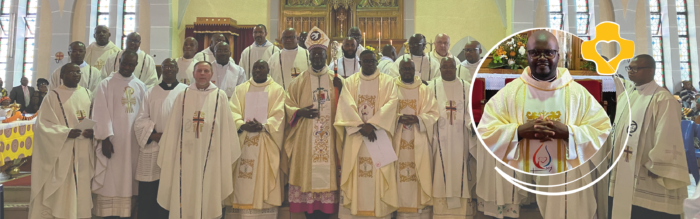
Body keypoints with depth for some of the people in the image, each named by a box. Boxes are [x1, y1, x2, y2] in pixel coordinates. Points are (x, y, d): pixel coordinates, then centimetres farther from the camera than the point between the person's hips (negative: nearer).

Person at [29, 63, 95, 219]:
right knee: (62, 192, 0)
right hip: (62, 152, -4)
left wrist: (93, 130, -7)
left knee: (82, 188, 9)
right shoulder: (53, 96, -4)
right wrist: (66, 132, -21)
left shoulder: (87, 94, 9)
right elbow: (43, 124, -8)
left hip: (84, 152, 4)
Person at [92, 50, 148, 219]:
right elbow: (101, 113, -6)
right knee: (111, 181, -1)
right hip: (112, 139, -3)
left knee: (130, 181, 7)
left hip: (134, 140, 4)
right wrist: (105, 138, -14)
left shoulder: (141, 86, 11)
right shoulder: (106, 84, 0)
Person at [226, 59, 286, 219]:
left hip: (266, 143, -2)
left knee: (263, 181, -2)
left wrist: (263, 126, -20)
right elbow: (233, 112, 2)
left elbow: (278, 115, -4)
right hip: (243, 142, 2)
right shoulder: (240, 89, 14)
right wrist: (242, 125, -17)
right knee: (242, 182, 2)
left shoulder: (277, 89, 7)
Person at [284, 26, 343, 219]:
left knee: (327, 174, 0)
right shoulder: (299, 81, 8)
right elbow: (288, 105, 6)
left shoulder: (336, 80, 8)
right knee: (307, 175, -1)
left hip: (328, 139, 0)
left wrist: (340, 90, -14)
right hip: (305, 139, 0)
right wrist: (300, 112, -13)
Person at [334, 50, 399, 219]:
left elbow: (391, 103, -8)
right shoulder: (350, 82, 9)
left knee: (379, 173, -2)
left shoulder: (387, 81, 7)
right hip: (355, 135, 1)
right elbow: (346, 105, -3)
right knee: (354, 173, 0)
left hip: (379, 135, -1)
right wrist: (361, 127, -16)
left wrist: (371, 124, -18)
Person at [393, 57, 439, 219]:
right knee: (399, 175, -3)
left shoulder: (424, 90, 8)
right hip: (398, 141, -1)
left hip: (418, 142, 1)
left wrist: (417, 119, -17)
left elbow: (433, 113, 1)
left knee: (420, 174, 0)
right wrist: (398, 118, -19)